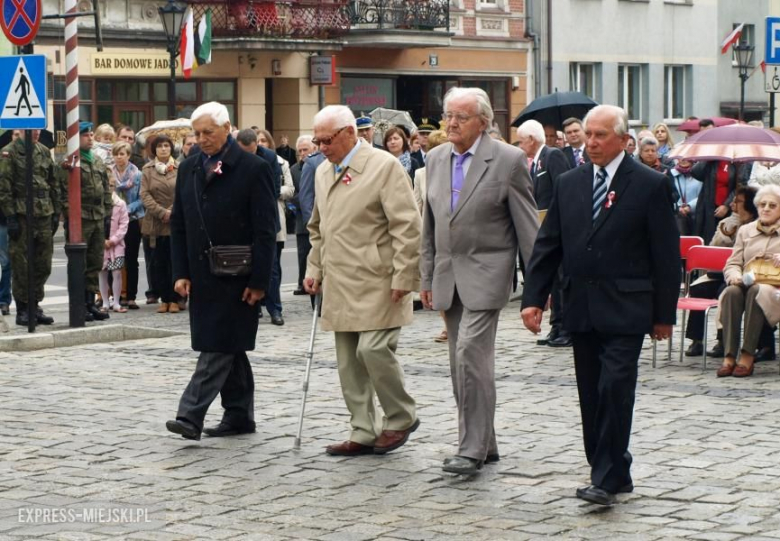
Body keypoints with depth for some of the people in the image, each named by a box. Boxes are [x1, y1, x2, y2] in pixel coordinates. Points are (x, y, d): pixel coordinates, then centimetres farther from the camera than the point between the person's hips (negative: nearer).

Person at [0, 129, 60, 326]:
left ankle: (34, 305, 18)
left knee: (43, 265, 7)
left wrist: (56, 212, 11)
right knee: (22, 266, -1)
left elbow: (54, 184, 16)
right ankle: (22, 310, 6)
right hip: (22, 216, -5)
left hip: (44, 215, 5)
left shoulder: (44, 152, 13)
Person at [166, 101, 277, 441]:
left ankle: (191, 415, -13)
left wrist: (259, 281, -13)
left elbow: (265, 231, -10)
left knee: (219, 347, -9)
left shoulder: (254, 168, -8)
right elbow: (178, 225, 12)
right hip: (201, 276, 6)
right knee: (228, 348, 12)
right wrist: (181, 272, 3)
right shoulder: (188, 168, 9)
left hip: (236, 277, -6)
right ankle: (239, 416, 19)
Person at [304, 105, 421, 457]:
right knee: (349, 361, 7)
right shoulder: (323, 172, 15)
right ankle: (363, 434, 14)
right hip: (340, 284, 7)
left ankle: (401, 418, 5)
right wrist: (314, 269, 16)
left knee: (373, 349, -16)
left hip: (376, 283, -7)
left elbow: (406, 226, -12)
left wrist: (402, 277, -16)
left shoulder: (384, 166, -8)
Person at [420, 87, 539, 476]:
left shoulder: (508, 160, -8)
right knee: (463, 363, 10)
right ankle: (483, 444, 20)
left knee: (471, 356, -16)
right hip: (448, 276, 6)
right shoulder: (436, 158, 10)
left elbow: (527, 226, -6)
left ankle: (473, 448, -10)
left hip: (485, 274, -6)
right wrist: (426, 276, 14)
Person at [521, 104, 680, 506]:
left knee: (615, 389, -13)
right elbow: (547, 245, 10)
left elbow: (666, 254, -3)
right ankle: (612, 472, 20)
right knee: (591, 396, 9)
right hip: (581, 309, 5)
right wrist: (533, 298, 1)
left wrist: (664, 313, -4)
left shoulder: (650, 185, -4)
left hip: (625, 310, -5)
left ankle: (608, 478, -7)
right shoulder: (569, 184, 10)